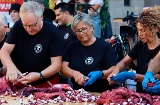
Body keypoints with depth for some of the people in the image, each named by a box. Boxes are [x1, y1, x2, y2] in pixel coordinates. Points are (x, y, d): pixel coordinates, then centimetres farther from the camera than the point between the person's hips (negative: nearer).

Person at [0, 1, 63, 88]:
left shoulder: (52, 32, -12)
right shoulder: (18, 26, -4)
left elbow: (56, 65, -13)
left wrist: (39, 75, -30)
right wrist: (10, 67, -26)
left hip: (46, 84, -2)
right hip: (19, 83, 2)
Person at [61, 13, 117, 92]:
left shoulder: (104, 46, 3)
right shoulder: (72, 46, 14)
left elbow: (114, 70, -3)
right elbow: (63, 68, 5)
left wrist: (100, 74, -21)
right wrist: (74, 73, -14)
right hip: (78, 93, 2)